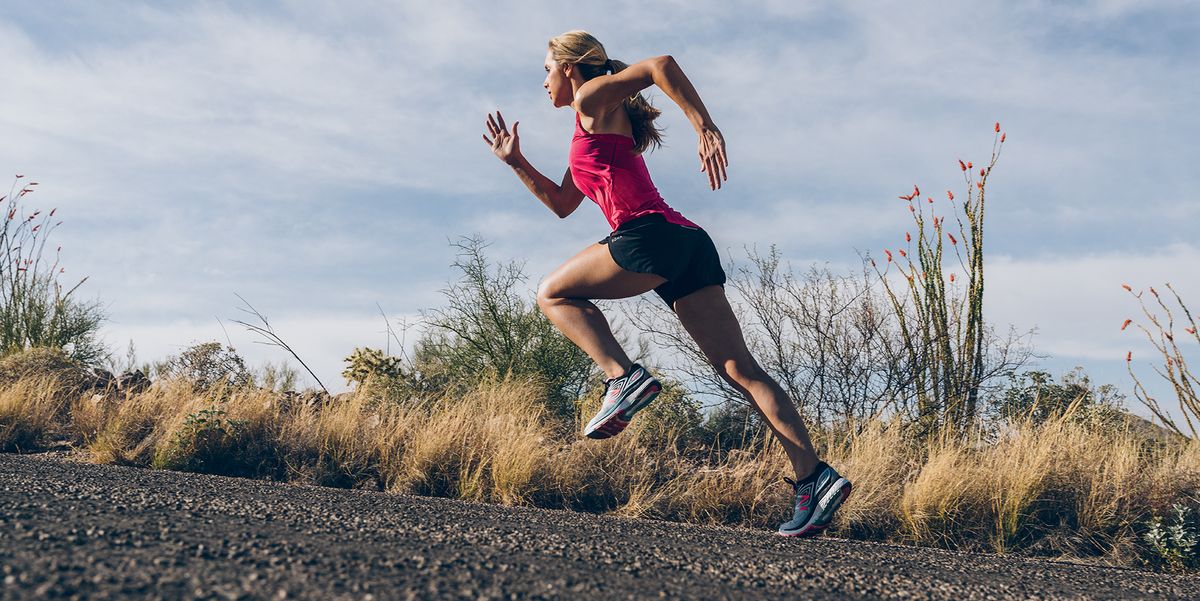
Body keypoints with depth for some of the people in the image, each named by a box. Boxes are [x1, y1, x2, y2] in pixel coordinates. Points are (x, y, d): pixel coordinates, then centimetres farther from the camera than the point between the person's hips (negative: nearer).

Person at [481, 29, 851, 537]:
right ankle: (813, 476, -9)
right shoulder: (595, 133, 33)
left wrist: (705, 127, -16)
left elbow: (661, 64, -9)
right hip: (689, 246, 9)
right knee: (739, 369, -1)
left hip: (650, 234, -9)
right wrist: (516, 163, 37)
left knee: (553, 294, 10)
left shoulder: (593, 100, 8)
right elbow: (562, 204, 40)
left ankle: (623, 378, -11)